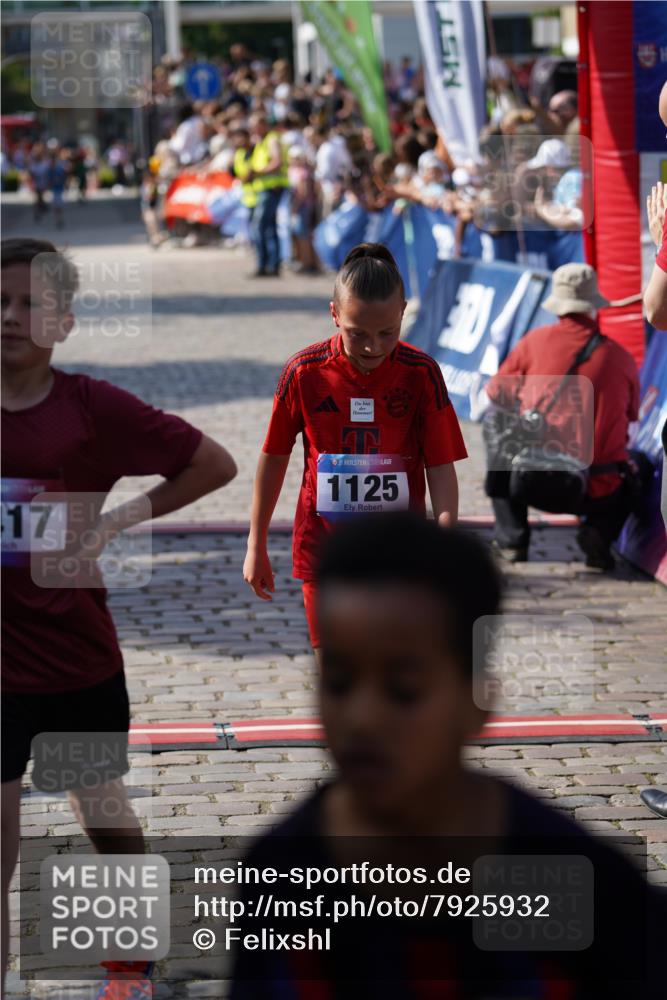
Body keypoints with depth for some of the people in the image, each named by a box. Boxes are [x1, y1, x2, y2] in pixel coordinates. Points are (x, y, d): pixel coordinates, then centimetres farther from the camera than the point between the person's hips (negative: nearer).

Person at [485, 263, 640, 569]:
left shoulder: (536, 340, -2)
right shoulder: (622, 357, -1)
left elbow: (496, 391, 11)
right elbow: (630, 417, 14)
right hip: (597, 491, 0)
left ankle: (511, 538, 19)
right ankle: (599, 531, 3)